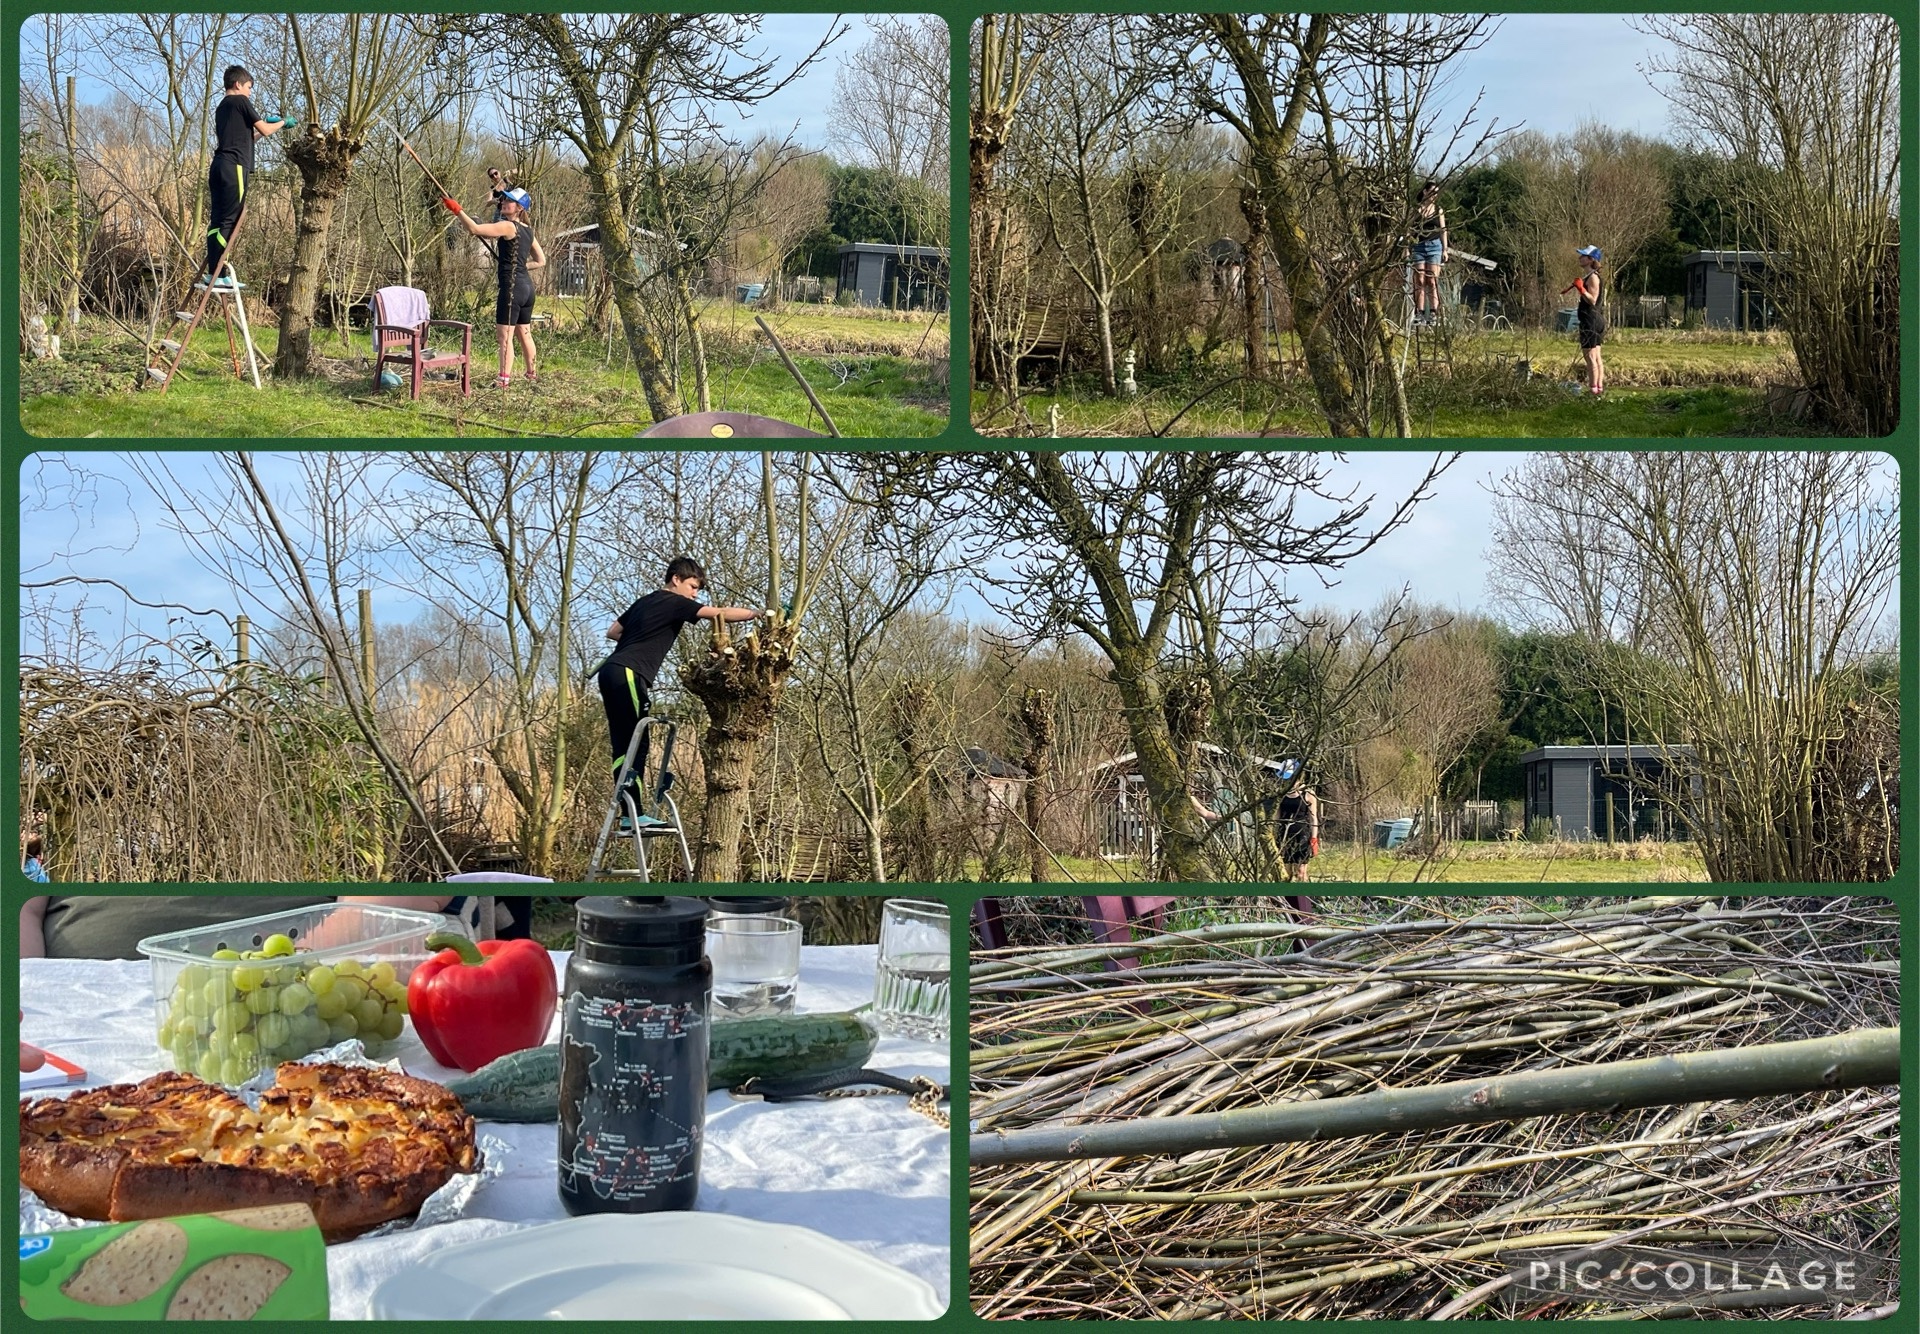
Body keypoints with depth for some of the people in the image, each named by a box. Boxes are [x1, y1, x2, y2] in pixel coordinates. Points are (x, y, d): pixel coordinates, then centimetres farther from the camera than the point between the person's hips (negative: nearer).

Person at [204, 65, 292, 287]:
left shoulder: (222, 107, 25)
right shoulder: (241, 102, 0)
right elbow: (265, 130, 1)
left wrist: (268, 124, 31)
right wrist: (282, 123, 20)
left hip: (219, 166, 9)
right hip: (234, 166, -9)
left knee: (218, 220, 4)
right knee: (229, 220, -10)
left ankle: (215, 272, 1)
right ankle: (216, 274, -15)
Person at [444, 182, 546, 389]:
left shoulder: (508, 226, -11)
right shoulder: (527, 230, 14)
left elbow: (474, 228, -19)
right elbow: (541, 261, 20)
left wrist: (457, 209, -12)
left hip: (512, 286, -9)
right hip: (527, 285, 9)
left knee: (506, 335, -7)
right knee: (524, 332, 19)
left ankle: (504, 378, -8)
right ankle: (532, 373, 28)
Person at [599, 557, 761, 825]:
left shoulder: (644, 602, 24)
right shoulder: (675, 603, -2)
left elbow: (612, 632, 29)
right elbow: (720, 613, -8)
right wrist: (761, 614, -6)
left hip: (611, 672, 9)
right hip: (627, 674, -9)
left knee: (624, 746, 5)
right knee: (636, 744, -11)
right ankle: (633, 812, -15)